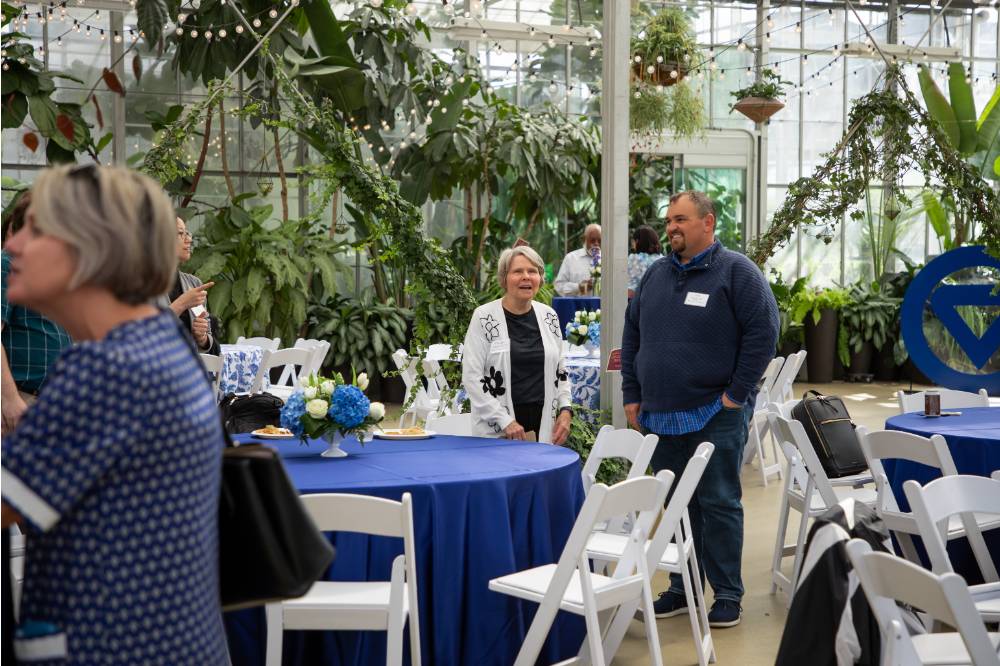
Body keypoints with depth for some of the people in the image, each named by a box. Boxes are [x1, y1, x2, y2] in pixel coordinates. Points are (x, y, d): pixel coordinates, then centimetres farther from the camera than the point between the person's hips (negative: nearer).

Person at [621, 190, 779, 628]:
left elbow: (764, 331, -11)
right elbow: (632, 336, 17)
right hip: (662, 415, 6)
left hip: (716, 414, -6)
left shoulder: (736, 272, -5)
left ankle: (727, 595, 9)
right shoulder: (656, 275, 13)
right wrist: (633, 396, 11)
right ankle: (681, 589, 22)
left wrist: (736, 393, -12)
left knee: (718, 504, -1)